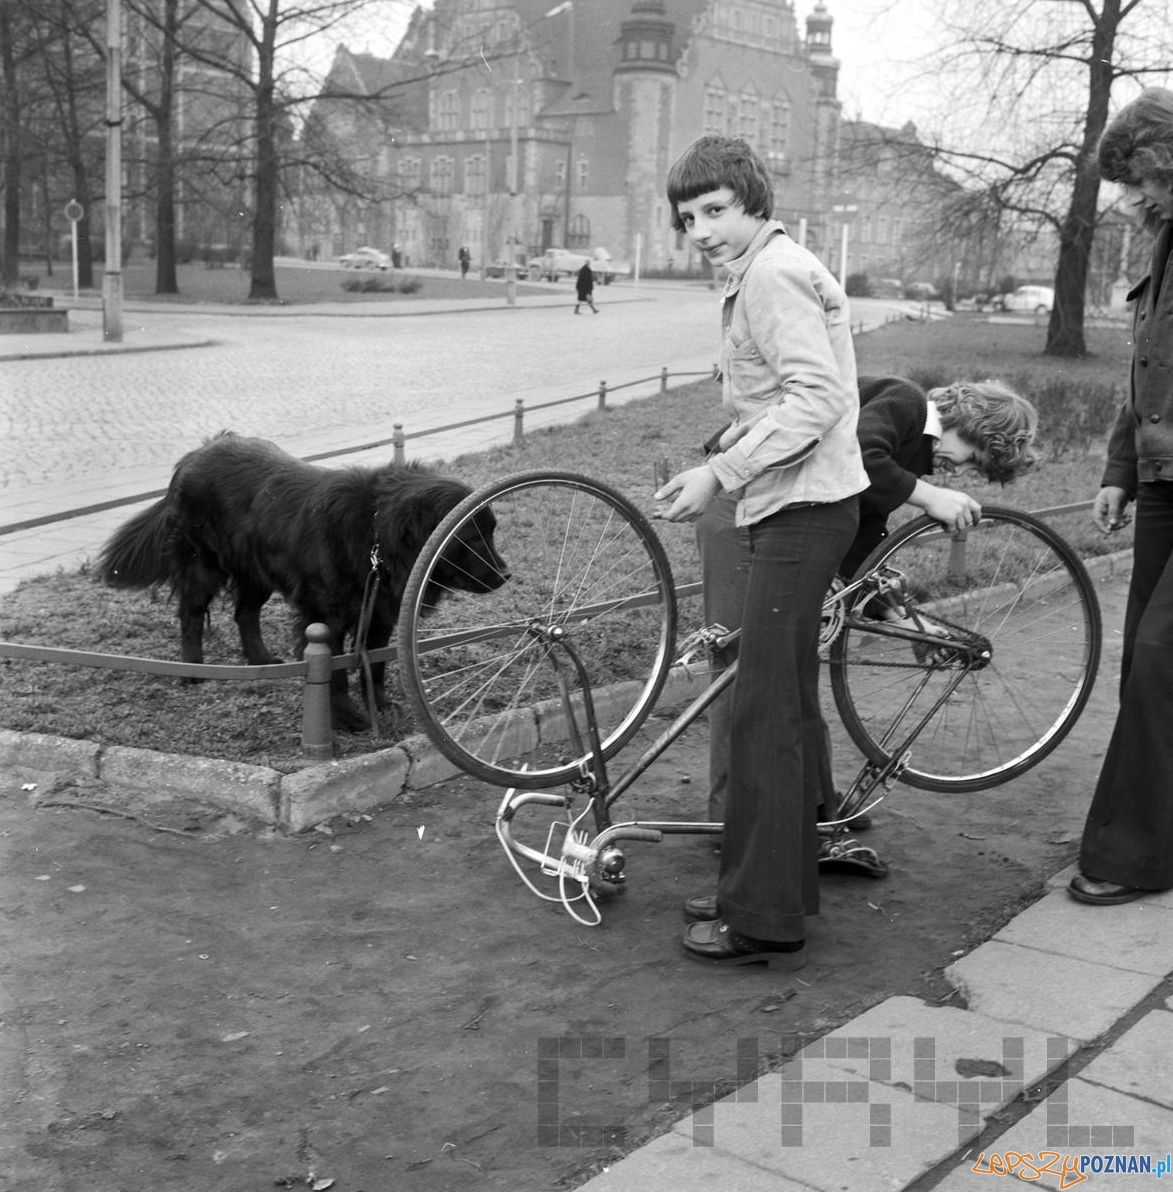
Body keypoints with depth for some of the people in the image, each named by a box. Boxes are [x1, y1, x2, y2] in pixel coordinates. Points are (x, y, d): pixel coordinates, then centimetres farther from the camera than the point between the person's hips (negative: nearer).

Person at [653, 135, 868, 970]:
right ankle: (789, 880, 28)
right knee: (791, 705, 16)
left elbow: (817, 398, -24)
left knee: (765, 712, -9)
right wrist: (720, 472, 12)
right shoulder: (775, 269, 19)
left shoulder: (773, 274, -13)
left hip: (800, 509, -11)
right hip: (796, 503, 11)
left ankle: (766, 922, -3)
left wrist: (719, 475, -23)